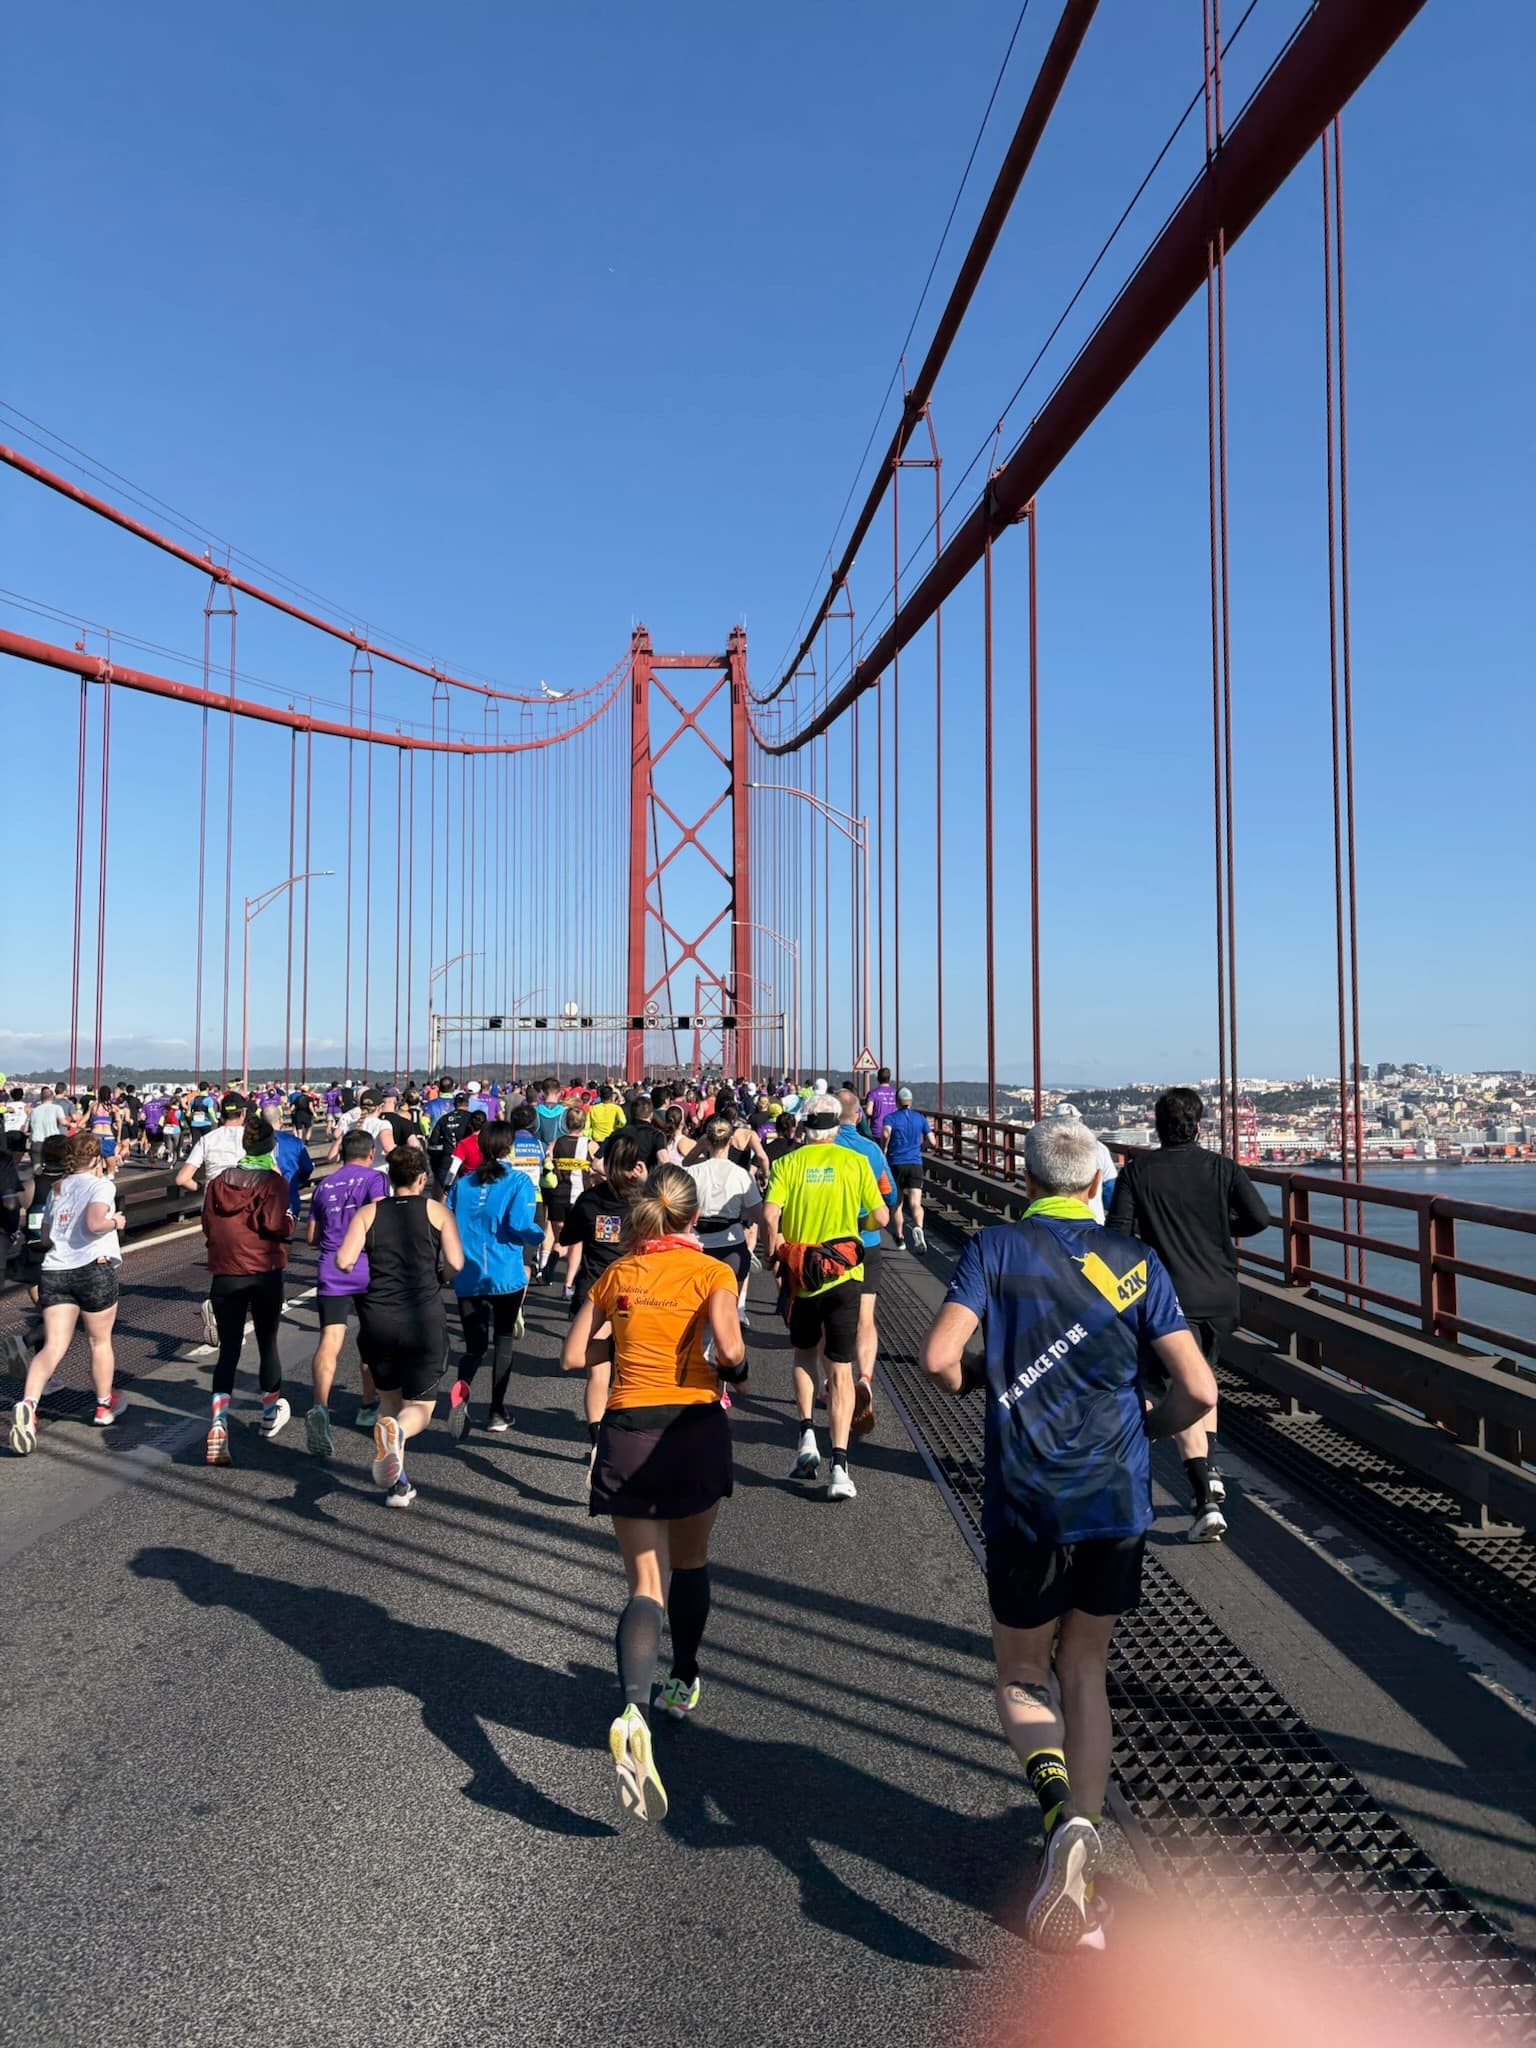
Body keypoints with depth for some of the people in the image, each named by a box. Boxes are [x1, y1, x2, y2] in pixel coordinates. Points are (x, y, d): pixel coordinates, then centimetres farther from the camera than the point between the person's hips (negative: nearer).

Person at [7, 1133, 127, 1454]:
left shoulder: (57, 1189, 16)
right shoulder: (101, 1184, -5)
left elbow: (46, 1233, 24)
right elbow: (95, 1222, -21)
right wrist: (115, 1221, -2)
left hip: (54, 1271, 5)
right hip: (94, 1269, -5)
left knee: (52, 1347, -1)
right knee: (100, 1342, 13)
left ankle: (27, 1403, -26)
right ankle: (104, 1407, 28)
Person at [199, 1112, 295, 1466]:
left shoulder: (219, 1180, 4)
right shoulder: (273, 1182, -9)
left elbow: (207, 1225, 6)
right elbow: (276, 1225, -18)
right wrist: (290, 1220, 2)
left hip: (225, 1274, 3)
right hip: (264, 1273, -2)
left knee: (228, 1350, 2)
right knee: (267, 1343, 15)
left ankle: (219, 1424, -16)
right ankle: (272, 1412, 33)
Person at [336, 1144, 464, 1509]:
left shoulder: (368, 1212, 5)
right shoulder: (436, 1210, 1)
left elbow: (344, 1261, -8)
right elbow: (456, 1264, -9)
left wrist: (364, 1266, 14)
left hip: (377, 1319, 2)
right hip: (423, 1320, -2)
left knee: (389, 1400, 22)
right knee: (418, 1408, 7)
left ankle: (396, 1485, 17)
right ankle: (397, 1431, -28)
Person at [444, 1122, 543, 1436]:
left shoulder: (463, 1183, 6)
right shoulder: (518, 1182, -6)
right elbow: (520, 1225, -16)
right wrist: (542, 1236, 3)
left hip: (467, 1278, 3)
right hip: (506, 1277, -3)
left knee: (475, 1345, 8)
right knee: (503, 1342, 14)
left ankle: (461, 1387, -23)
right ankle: (497, 1414, 17)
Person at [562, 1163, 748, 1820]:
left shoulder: (618, 1274, 4)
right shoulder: (711, 1272, -4)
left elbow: (575, 1355, 4)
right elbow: (727, 1345, -20)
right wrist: (736, 1369, 2)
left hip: (628, 1433, 1)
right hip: (697, 1428, -1)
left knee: (646, 1583, 1)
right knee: (690, 1561, 24)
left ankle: (633, 1710, -23)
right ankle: (683, 1683, 40)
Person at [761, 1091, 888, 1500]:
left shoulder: (789, 1163, -1)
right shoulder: (855, 1161, -1)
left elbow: (770, 1214, -14)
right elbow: (881, 1217, -3)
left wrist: (774, 1252, 1)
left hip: (800, 1272, 1)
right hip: (843, 1272, -1)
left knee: (804, 1355, 23)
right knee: (840, 1369, 3)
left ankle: (807, 1435, 7)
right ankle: (839, 1465, -5)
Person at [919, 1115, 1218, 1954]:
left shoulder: (997, 1247, -6)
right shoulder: (1137, 1262, 0)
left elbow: (939, 1356, -17)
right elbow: (1198, 1389, -5)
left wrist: (971, 1380, 5)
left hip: (1026, 1501, -2)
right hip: (1118, 1499, 3)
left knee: (1021, 1675, 15)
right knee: (1085, 1671, 21)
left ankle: (1062, 1812, -11)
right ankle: (1081, 1859, 22)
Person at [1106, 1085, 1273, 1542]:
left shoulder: (1136, 1172, -4)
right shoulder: (1222, 1167, 1)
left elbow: (1118, 1234, -11)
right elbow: (1259, 1218, -8)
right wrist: (1222, 1228, 10)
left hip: (1173, 1297, -3)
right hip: (1222, 1298, 3)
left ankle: (1206, 1503, -11)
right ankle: (1208, 1472, 24)